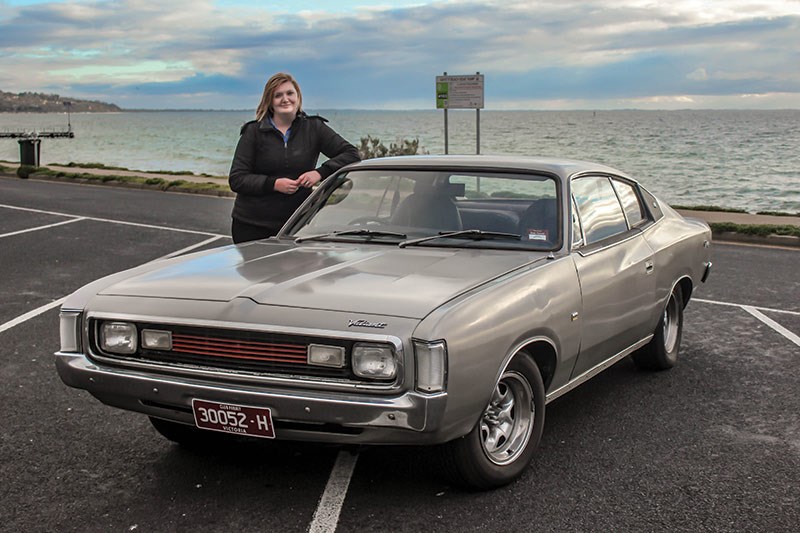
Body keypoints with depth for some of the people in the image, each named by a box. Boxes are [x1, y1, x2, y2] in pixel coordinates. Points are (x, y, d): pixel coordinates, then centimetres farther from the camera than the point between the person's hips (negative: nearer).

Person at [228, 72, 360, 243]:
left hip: (295, 225, 1)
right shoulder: (253, 132, 2)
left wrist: (321, 172, -15)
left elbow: (351, 153, 0)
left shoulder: (314, 128, 5)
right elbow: (236, 179, -3)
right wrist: (273, 183, -16)